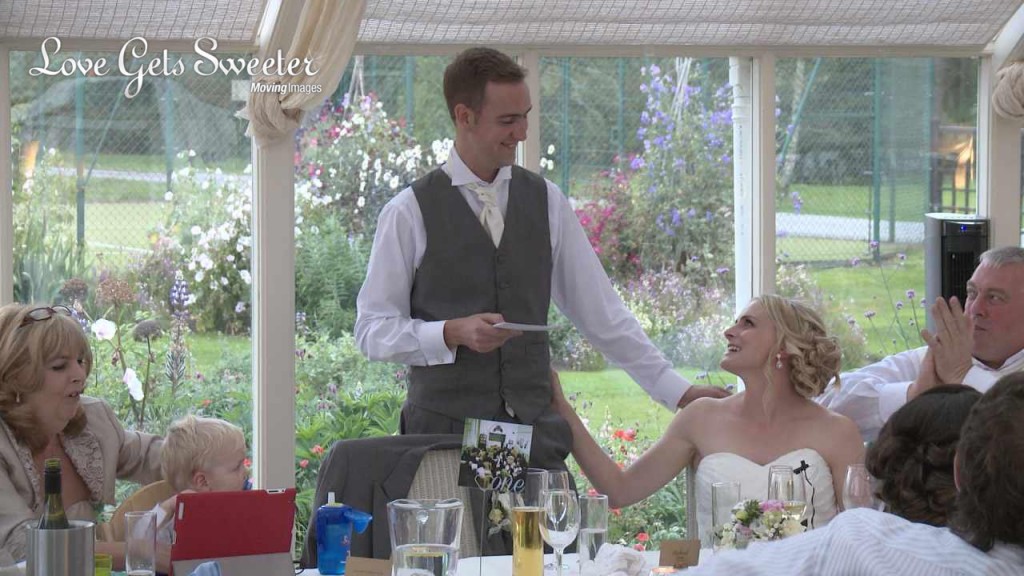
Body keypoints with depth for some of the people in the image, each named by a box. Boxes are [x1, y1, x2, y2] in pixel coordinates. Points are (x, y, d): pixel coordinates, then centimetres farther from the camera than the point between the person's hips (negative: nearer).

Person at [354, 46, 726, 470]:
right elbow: (373, 330, -1)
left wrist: (678, 392, 8)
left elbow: (599, 312, 13)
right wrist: (453, 333, -17)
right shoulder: (410, 213, -1)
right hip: (445, 430, -3)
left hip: (535, 427, 3)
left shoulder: (547, 203, 10)